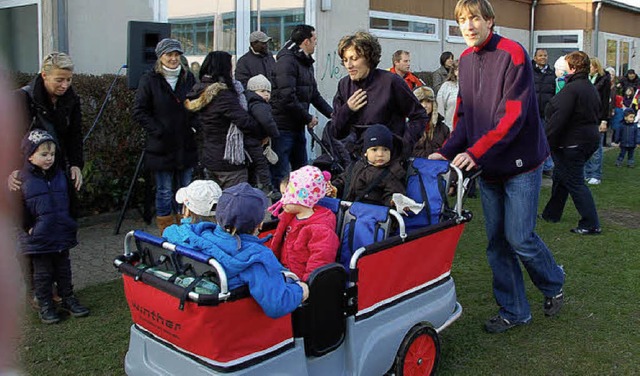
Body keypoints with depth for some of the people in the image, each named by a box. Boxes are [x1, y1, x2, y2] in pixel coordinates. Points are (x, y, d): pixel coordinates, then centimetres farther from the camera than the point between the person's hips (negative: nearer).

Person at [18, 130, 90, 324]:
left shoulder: (59, 174, 4)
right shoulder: (23, 178, -11)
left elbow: (68, 200, 14)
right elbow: (19, 207, -10)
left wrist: (70, 224, 11)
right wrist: (28, 227, -12)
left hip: (63, 234, 4)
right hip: (38, 238, -4)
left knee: (63, 269, 16)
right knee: (42, 273, 8)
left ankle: (68, 299, 29)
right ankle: (45, 306, 21)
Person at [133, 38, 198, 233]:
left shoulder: (188, 77, 7)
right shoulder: (149, 80, -5)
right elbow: (139, 112, -6)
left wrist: (194, 126, 1)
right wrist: (158, 131, -13)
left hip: (186, 145, 4)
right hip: (161, 147, -4)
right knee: (164, 192, 4)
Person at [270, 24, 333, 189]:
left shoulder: (307, 63, 17)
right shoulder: (287, 60, -15)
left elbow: (314, 94, 21)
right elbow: (287, 97, -23)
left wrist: (333, 114, 10)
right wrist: (308, 118, -14)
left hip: (298, 127, 10)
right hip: (283, 127, -10)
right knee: (280, 176, -7)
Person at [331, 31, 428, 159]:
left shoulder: (390, 81, -12)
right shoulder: (344, 85, 2)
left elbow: (420, 117, -4)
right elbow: (336, 134, 6)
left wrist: (403, 146, -14)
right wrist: (346, 110, -11)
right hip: (359, 156, 4)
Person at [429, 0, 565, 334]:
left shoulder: (513, 54, -15)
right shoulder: (466, 59, 7)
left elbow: (514, 116, -22)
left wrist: (475, 152, -29)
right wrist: (447, 152, -4)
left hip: (520, 162, -6)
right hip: (487, 167, 7)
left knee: (519, 237, -4)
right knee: (496, 242, 9)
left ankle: (553, 286, 27)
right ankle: (514, 311, 23)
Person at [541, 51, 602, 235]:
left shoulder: (571, 89, -20)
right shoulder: (591, 88, 12)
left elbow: (558, 119, -24)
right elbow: (595, 116, 18)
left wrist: (548, 143, -19)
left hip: (572, 144, -10)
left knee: (575, 182, -4)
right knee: (560, 176, 21)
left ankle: (591, 224, -3)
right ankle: (551, 213, 33)